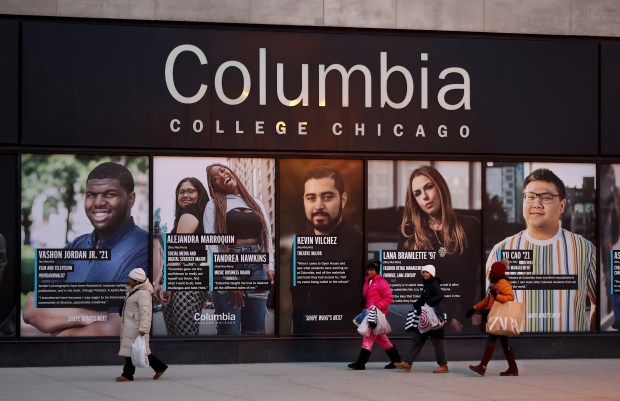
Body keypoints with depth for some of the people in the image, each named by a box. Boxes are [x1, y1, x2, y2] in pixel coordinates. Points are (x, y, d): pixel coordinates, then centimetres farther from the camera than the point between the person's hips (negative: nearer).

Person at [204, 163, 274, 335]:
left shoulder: (256, 203, 18)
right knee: (230, 330, -8)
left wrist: (270, 268, 0)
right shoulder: (214, 205, 5)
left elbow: (267, 237, 15)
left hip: (256, 265, 4)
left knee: (256, 329, 1)